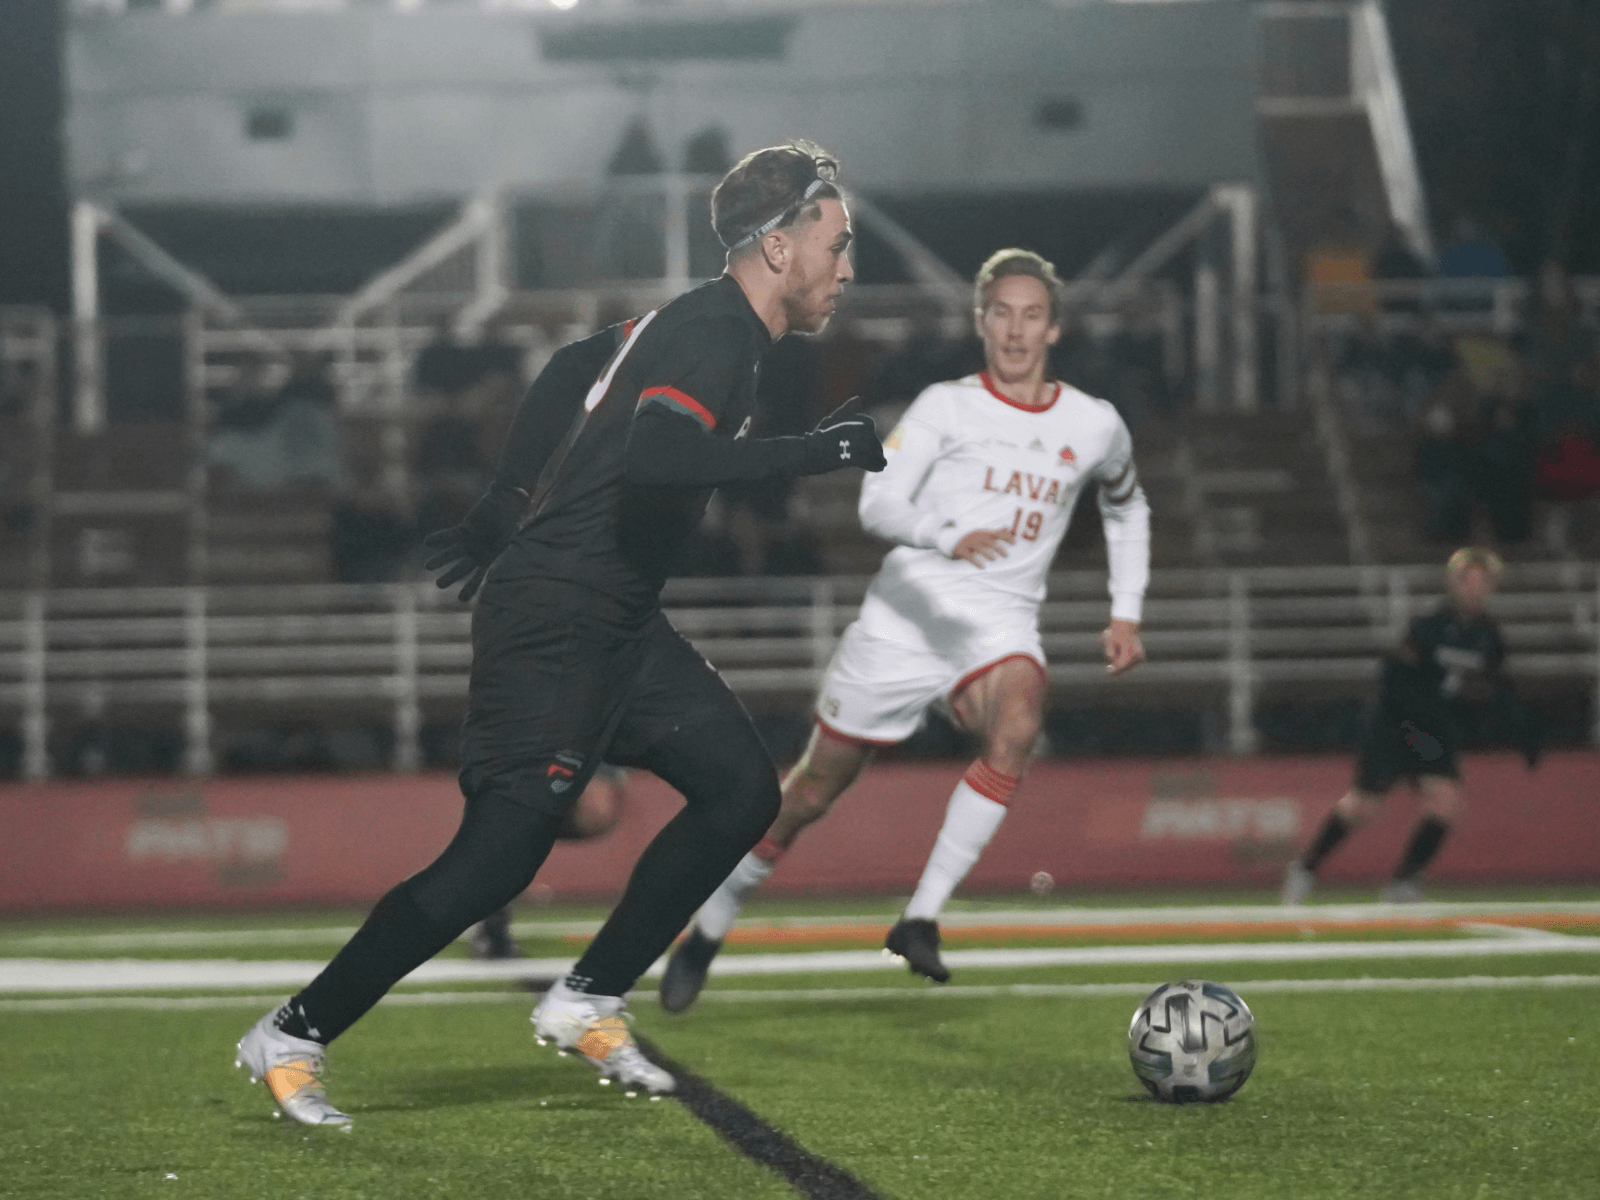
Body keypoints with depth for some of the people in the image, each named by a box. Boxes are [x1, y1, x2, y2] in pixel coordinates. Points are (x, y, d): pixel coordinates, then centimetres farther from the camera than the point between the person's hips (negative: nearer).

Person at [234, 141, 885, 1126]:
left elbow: (572, 372, 26)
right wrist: (800, 454, -30)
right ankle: (294, 1037, 0)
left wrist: (500, 514, 31)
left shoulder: (700, 324, 13)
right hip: (554, 626, -10)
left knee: (741, 789, 6)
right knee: (501, 852, -10)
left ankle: (589, 1003, 12)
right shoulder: (718, 340, -17)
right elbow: (650, 462, -35)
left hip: (616, 624, 10)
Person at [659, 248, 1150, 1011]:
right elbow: (878, 503, -14)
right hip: (905, 620, -1)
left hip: (1000, 628, 2)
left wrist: (1126, 612, 19)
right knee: (813, 793, 5)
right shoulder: (946, 407, -1)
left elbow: (1127, 508, 29)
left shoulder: (1094, 427, 8)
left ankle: (921, 919, -30)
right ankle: (710, 927, 28)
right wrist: (947, 537, -33)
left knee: (1016, 728, -34)